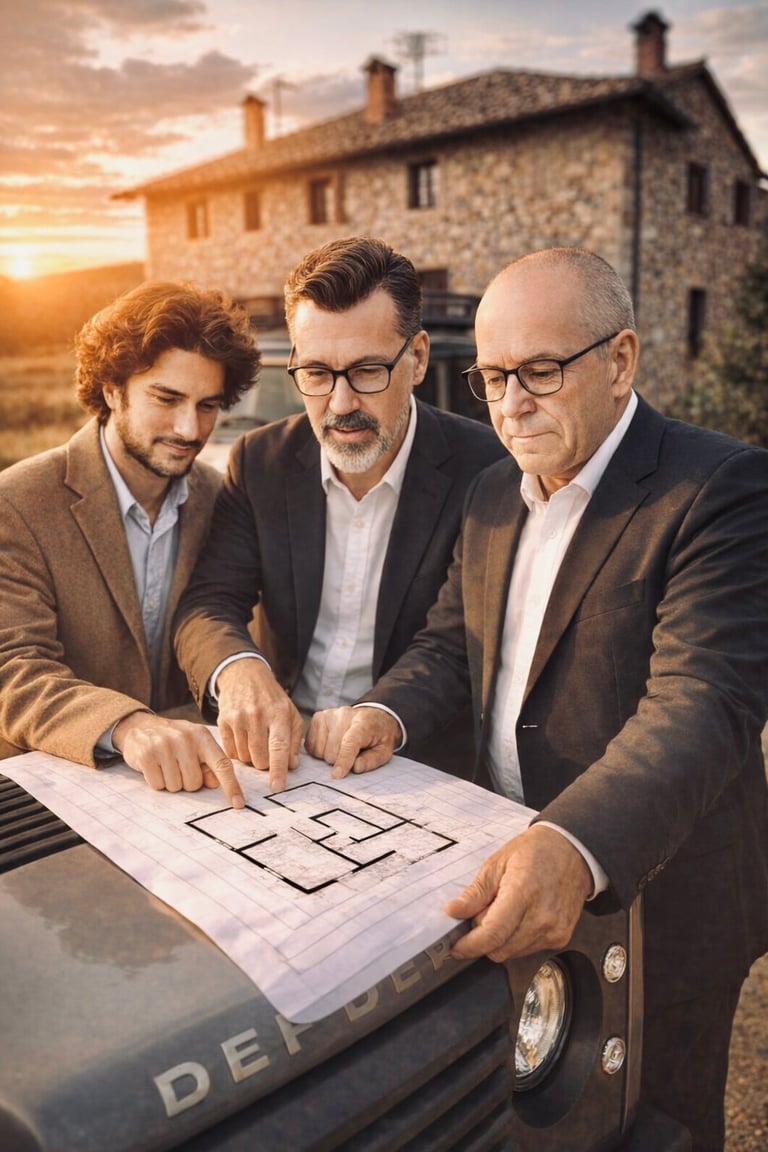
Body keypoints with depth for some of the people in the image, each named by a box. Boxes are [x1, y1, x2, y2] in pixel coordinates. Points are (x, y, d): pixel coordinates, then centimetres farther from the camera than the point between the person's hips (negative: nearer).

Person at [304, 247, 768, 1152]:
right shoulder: (493, 493, 4)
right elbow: (450, 642, 7)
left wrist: (575, 848, -47)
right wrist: (388, 712, -15)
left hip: (652, 899, -6)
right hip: (507, 877, 6)